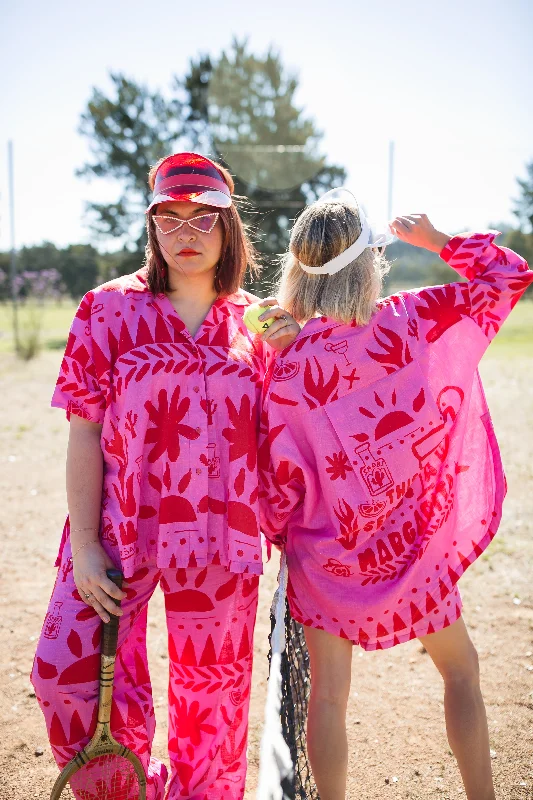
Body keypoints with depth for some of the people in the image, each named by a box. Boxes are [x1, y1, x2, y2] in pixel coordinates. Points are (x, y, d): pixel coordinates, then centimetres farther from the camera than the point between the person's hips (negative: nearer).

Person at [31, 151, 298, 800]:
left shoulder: (252, 320, 4)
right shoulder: (110, 309, -2)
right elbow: (84, 435, -3)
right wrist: (83, 543, -8)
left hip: (218, 538, 1)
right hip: (118, 532, -1)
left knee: (211, 690, 12)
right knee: (66, 670, -1)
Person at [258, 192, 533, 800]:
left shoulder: (285, 371, -14)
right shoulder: (413, 322, -13)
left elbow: (279, 482, -8)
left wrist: (276, 534, 10)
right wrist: (436, 239, 8)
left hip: (324, 557, 0)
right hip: (414, 547, 0)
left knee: (328, 692, 12)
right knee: (461, 670, 21)